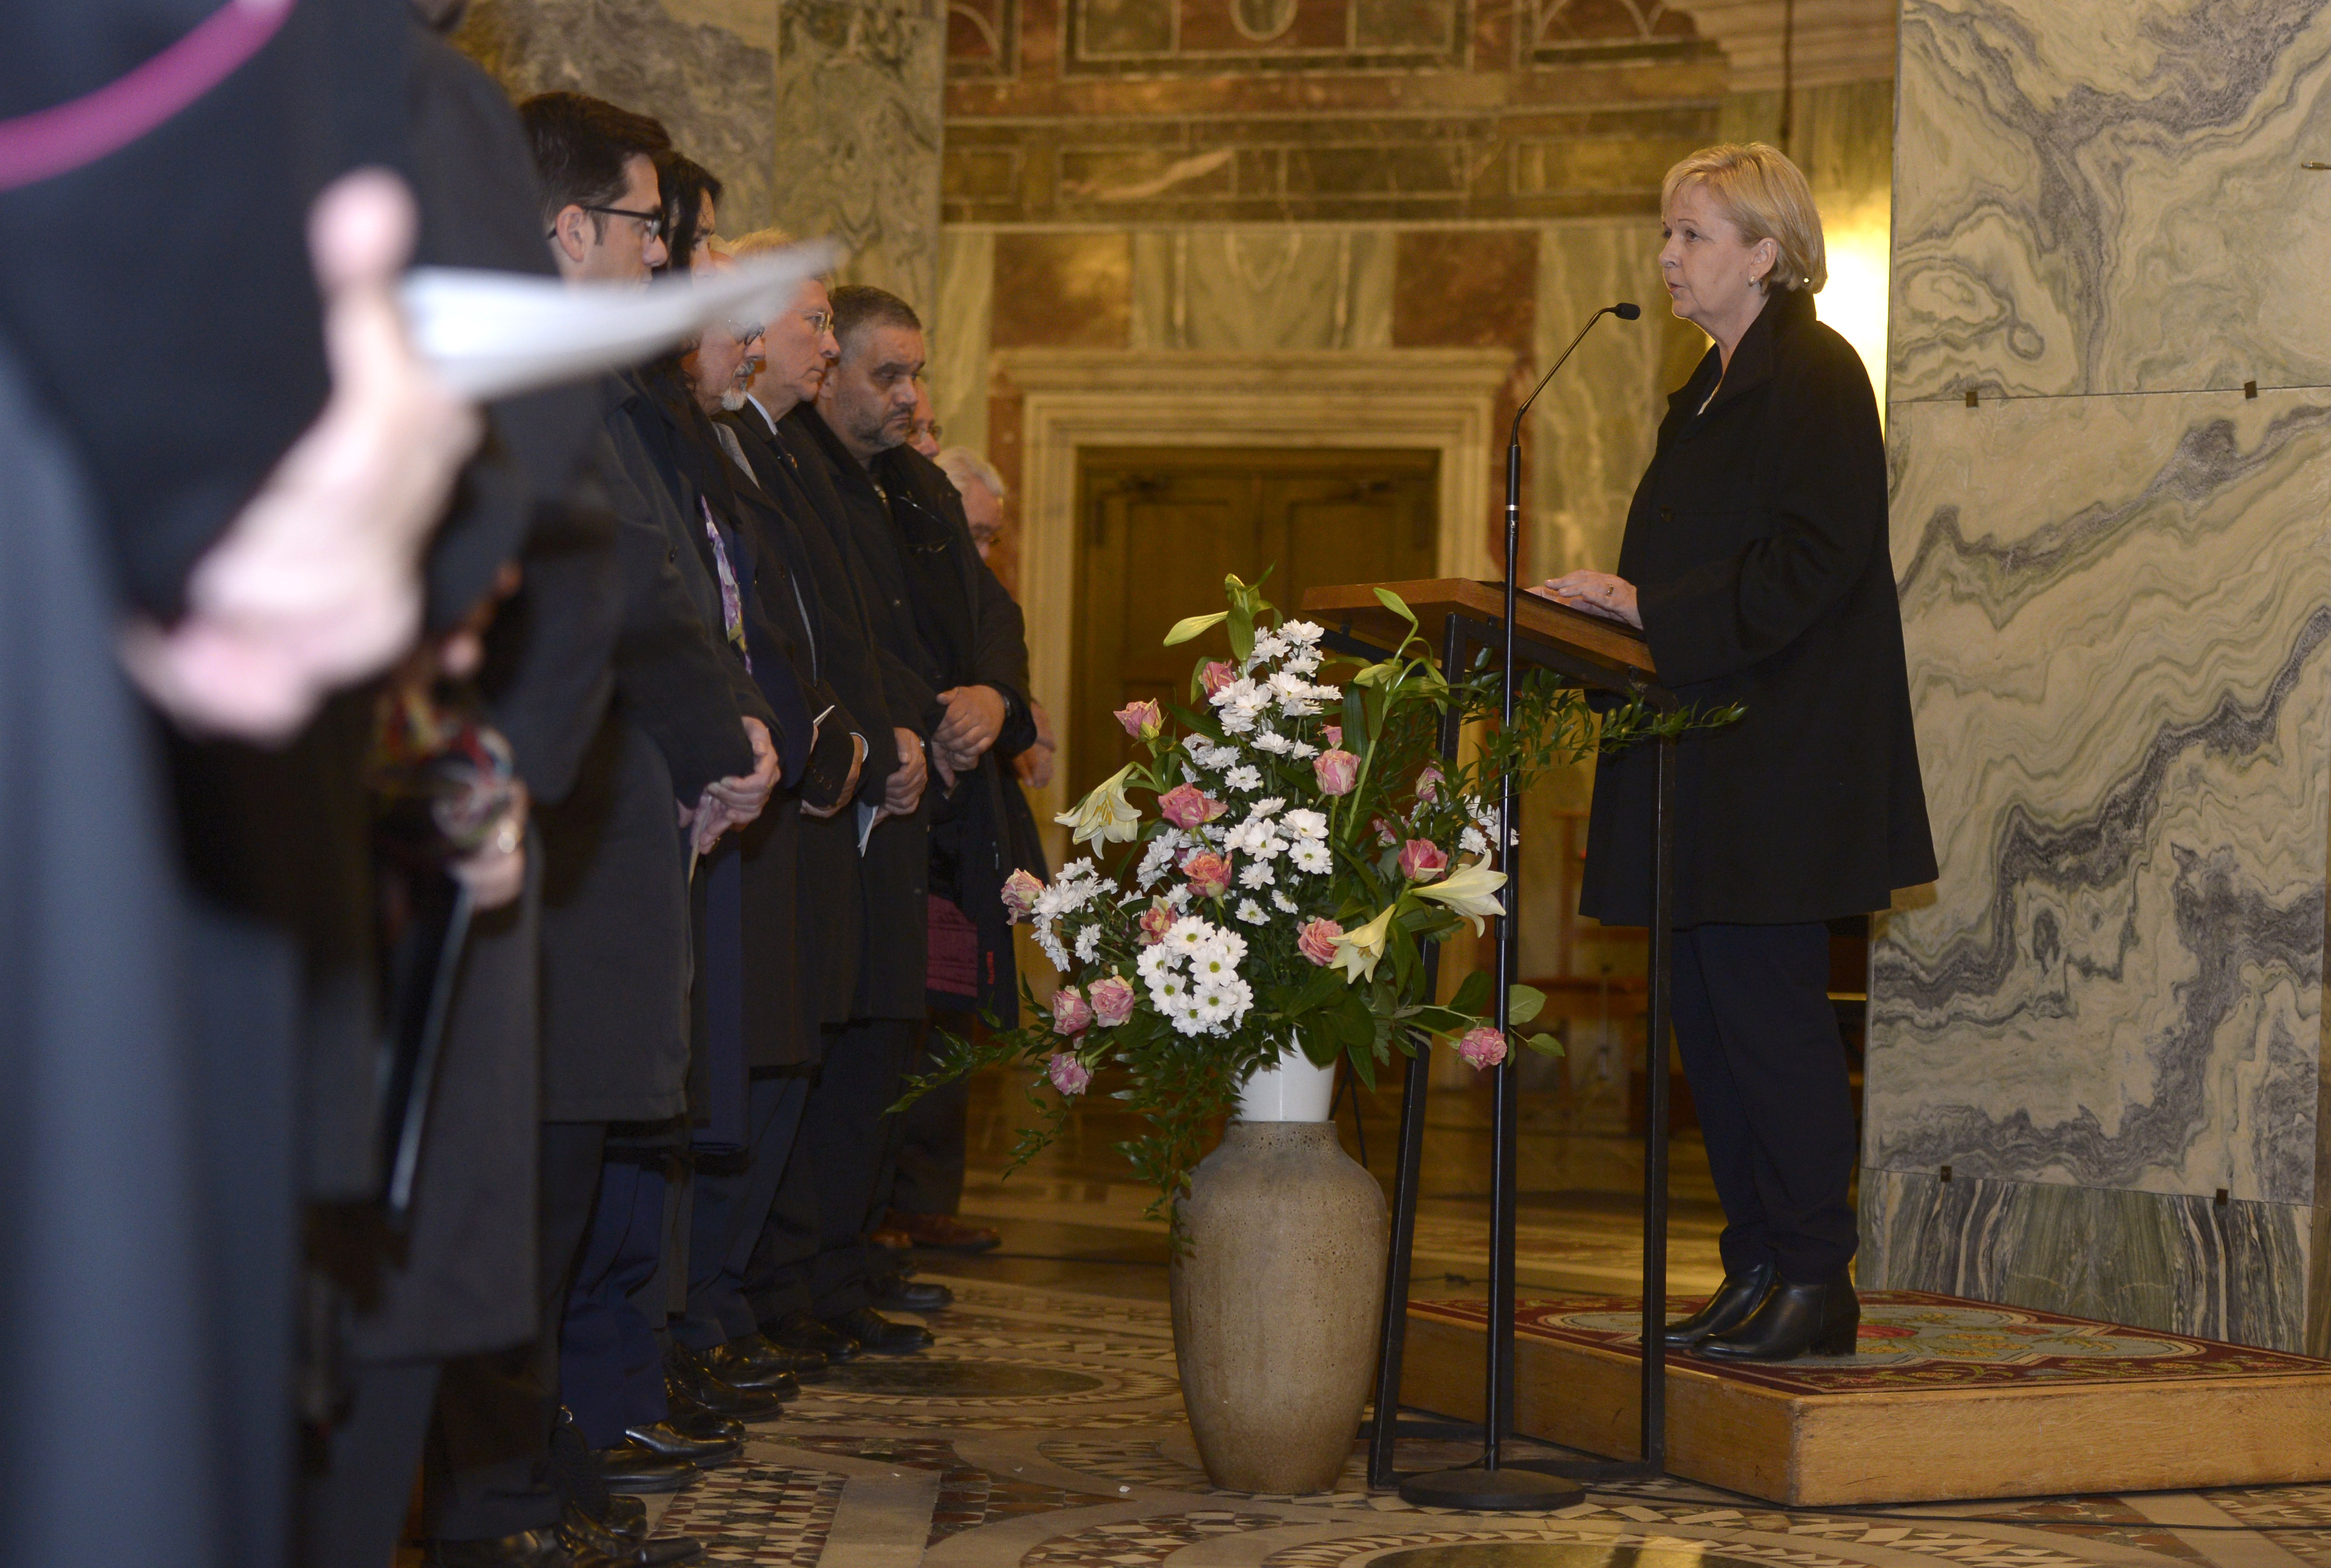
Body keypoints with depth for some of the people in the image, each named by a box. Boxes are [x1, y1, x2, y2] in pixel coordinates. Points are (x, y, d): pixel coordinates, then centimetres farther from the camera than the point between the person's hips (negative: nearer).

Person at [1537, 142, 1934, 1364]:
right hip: (1702, 755, 10)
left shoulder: (1817, 376, -10)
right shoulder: (1709, 391, 19)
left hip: (1782, 753, -10)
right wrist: (1617, 605, 8)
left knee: (1764, 1005, -8)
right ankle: (1757, 1271, 16)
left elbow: (1810, 563, -19)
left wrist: (1653, 613, -20)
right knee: (1707, 1014, 9)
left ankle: (1815, 1284, -1)